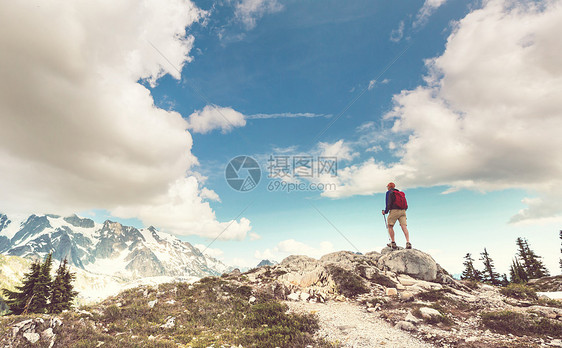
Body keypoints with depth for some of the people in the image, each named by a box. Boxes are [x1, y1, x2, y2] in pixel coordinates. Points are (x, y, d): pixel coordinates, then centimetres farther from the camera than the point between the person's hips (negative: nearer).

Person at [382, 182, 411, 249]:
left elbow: (389, 203, -8)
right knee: (404, 227, -4)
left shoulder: (389, 192, 5)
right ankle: (408, 243, -17)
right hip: (403, 211, 6)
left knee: (390, 226, 4)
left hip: (394, 211, -5)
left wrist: (385, 211, 0)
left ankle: (393, 243, -1)